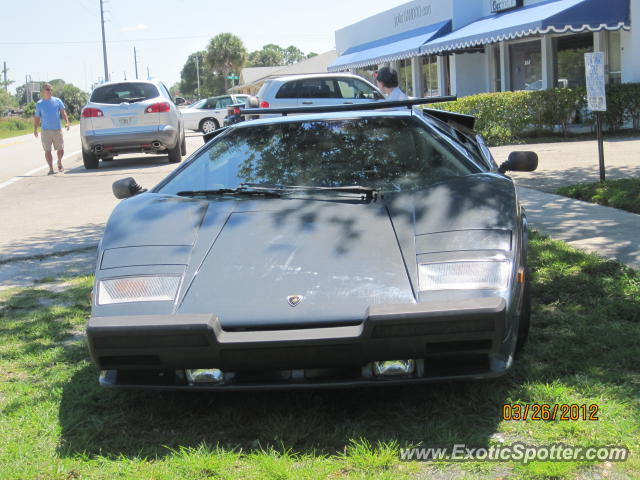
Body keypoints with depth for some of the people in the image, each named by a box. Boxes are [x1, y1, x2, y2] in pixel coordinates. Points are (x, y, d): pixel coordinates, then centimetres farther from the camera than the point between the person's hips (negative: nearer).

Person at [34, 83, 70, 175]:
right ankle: (51, 168, -1)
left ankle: (59, 163, 32)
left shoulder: (57, 101, 8)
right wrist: (35, 129, 0)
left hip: (57, 129, 1)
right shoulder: (39, 104, 7)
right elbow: (37, 117, 10)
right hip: (45, 130, -1)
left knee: (60, 149, 5)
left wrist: (67, 122, -9)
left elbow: (63, 112, 7)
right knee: (47, 150, -6)